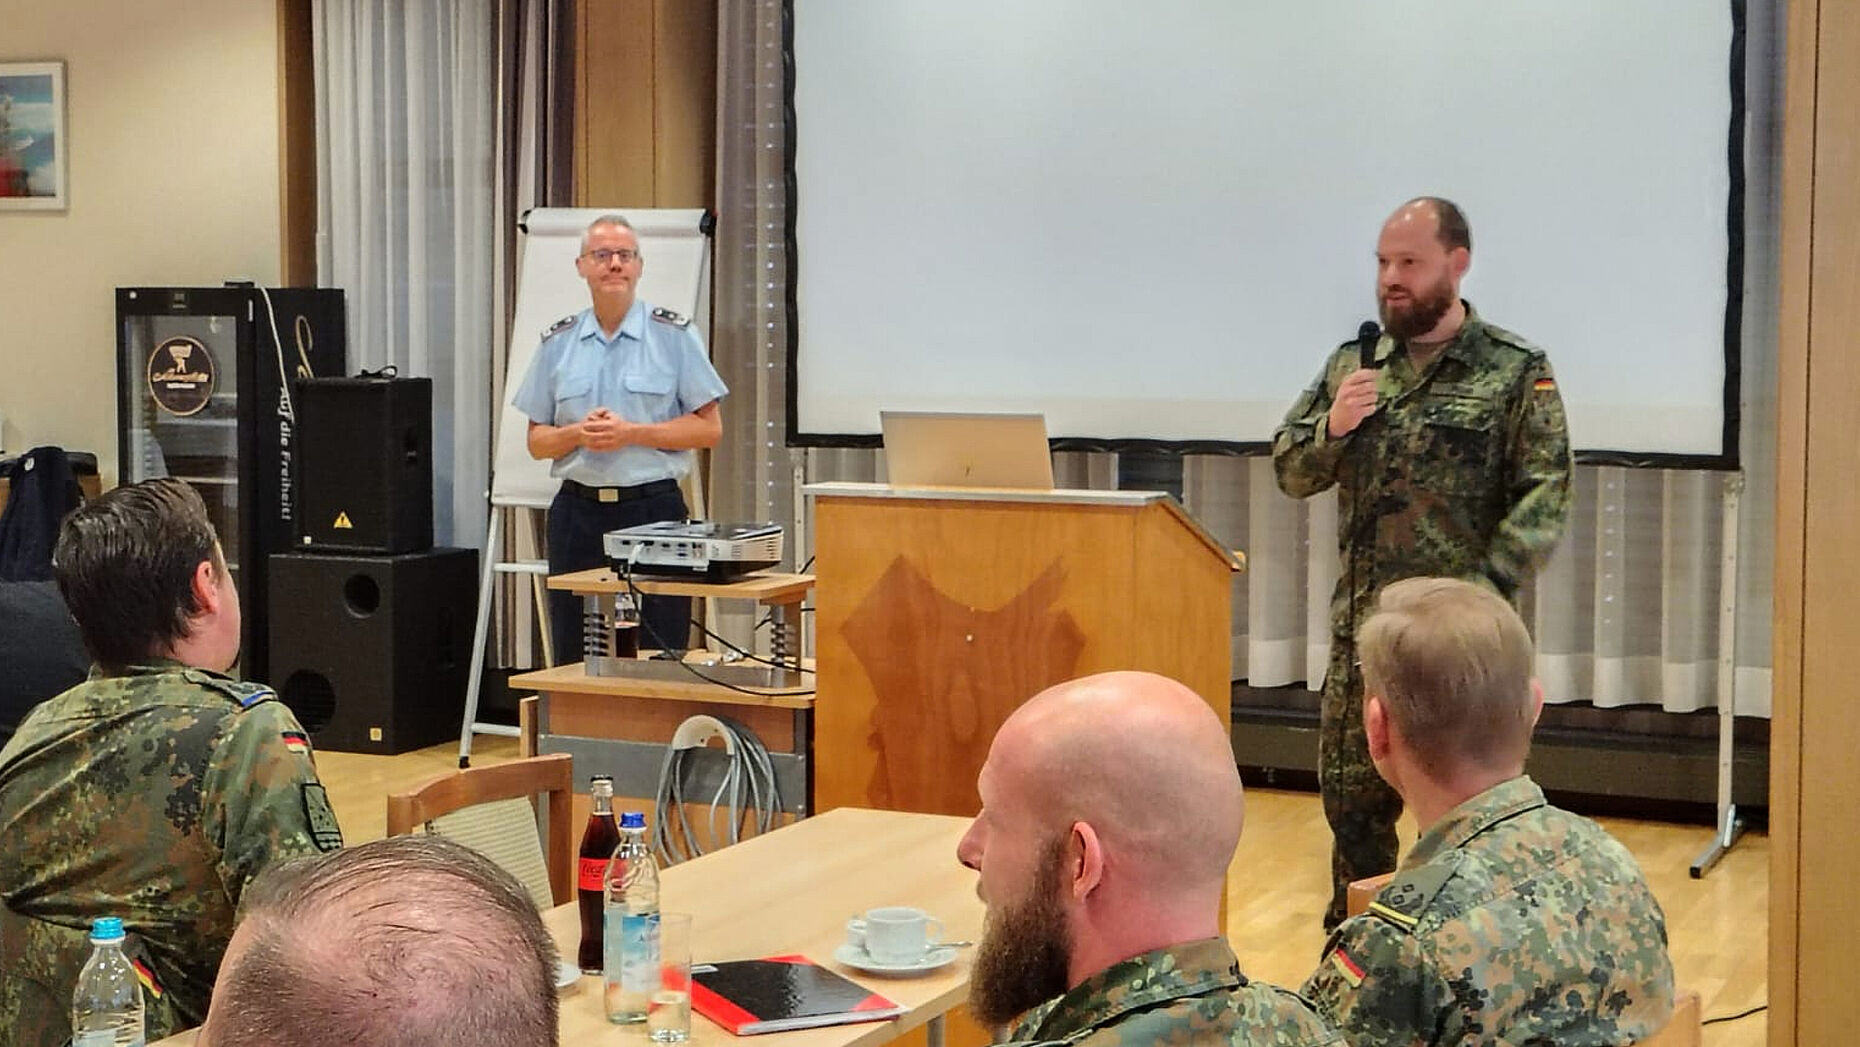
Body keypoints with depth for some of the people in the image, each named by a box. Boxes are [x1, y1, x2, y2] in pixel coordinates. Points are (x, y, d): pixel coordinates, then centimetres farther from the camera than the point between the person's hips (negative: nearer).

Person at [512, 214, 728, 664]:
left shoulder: (674, 335, 1)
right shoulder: (558, 343, 10)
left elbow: (709, 428, -2)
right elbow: (536, 440, 11)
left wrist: (631, 433, -13)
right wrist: (578, 433, -10)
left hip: (653, 511, -3)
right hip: (577, 512, 3)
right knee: (574, 657, 6)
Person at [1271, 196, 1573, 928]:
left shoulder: (1516, 371, -4)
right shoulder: (1351, 366, 10)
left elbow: (1546, 496, -10)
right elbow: (1291, 472, 12)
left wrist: (1487, 589, -20)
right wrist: (1332, 428, -8)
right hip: (1362, 626, 5)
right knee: (1351, 800, 13)